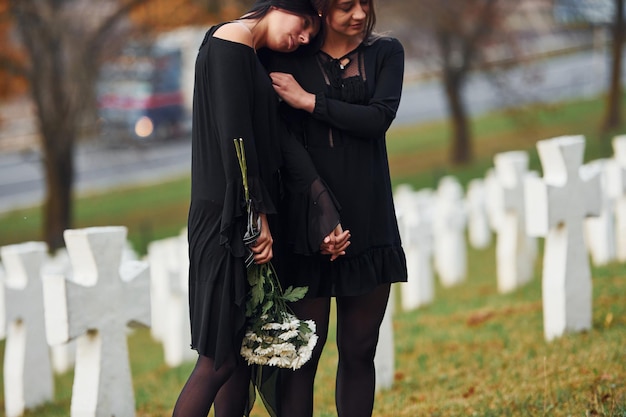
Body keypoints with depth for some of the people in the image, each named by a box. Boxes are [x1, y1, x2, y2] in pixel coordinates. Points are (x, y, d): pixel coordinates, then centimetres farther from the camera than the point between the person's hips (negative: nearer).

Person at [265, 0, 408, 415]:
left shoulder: (386, 53, 7)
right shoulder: (287, 60, 0)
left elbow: (379, 119, -8)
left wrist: (309, 101, -11)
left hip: (368, 221, 3)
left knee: (359, 350, 6)